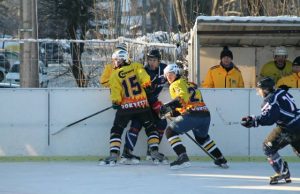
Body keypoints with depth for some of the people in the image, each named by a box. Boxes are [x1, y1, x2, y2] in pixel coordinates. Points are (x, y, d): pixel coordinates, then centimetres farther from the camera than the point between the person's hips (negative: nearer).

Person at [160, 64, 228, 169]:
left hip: (192, 115, -8)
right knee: (202, 137, 33)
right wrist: (173, 112, 25)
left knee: (170, 131, 1)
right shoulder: (190, 84, 30)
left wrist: (168, 106, -20)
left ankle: (182, 156, -15)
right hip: (206, 114, 8)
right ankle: (221, 159, 32)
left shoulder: (176, 84, 4)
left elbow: (183, 97, -16)